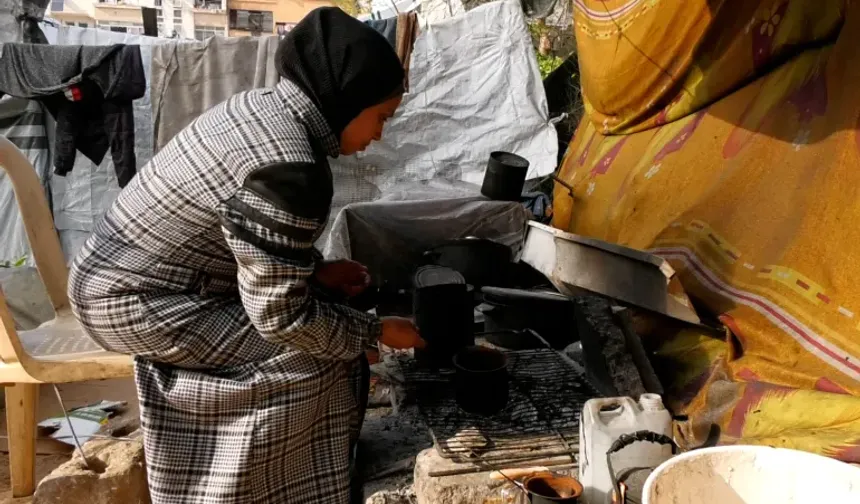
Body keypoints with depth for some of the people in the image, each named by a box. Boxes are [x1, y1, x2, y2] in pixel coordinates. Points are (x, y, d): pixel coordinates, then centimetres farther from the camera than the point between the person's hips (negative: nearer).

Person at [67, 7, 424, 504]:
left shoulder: (261, 106, 0)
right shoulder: (288, 170, -29)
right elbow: (281, 316, -23)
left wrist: (316, 270, 5)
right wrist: (376, 332, -10)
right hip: (138, 304, -9)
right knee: (313, 356, -10)